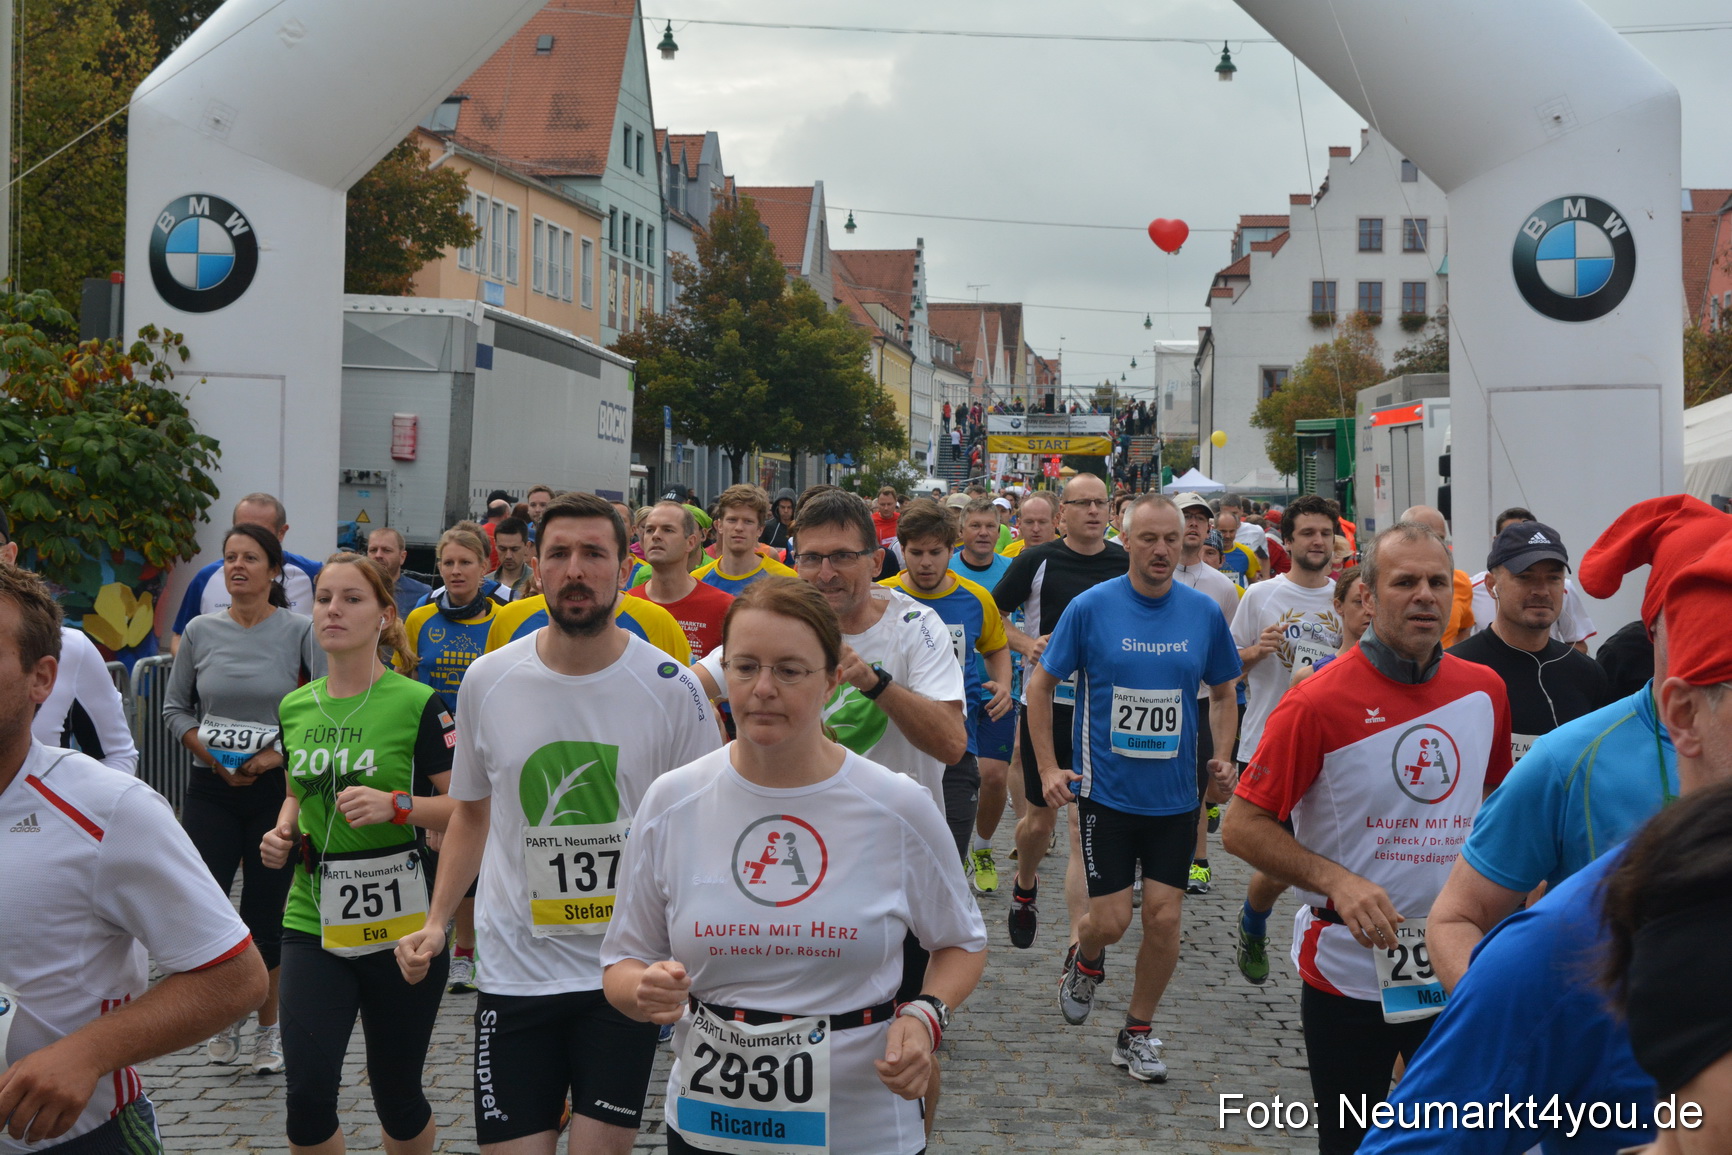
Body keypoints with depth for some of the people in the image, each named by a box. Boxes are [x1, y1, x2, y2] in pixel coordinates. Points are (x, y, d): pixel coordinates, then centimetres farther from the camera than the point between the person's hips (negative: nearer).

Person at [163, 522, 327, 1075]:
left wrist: (274, 756, -14)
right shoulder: (200, 631, 3)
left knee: (264, 912, 2)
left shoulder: (300, 631, -4)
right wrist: (210, 752, -5)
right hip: (211, 789, 2)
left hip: (277, 787, -2)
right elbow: (175, 708, 11)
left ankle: (268, 1026, 20)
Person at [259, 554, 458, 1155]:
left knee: (396, 1093, 9)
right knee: (307, 1093, -7)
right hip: (314, 919, 4)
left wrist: (395, 805, -23)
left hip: (401, 922, -3)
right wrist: (282, 831, 4)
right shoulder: (294, 707, 8)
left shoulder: (417, 704, -8)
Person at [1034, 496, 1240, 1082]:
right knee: (1110, 920, -3)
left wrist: (1223, 758, 0)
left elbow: (1222, 692, 14)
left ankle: (1137, 1034, 21)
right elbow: (1040, 684, 1)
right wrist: (1049, 768, -5)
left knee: (1163, 918, 2)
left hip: (1175, 795, 2)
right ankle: (1084, 962, 34)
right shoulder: (1091, 607, -8)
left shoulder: (1205, 613, 0)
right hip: (1106, 789, -2)